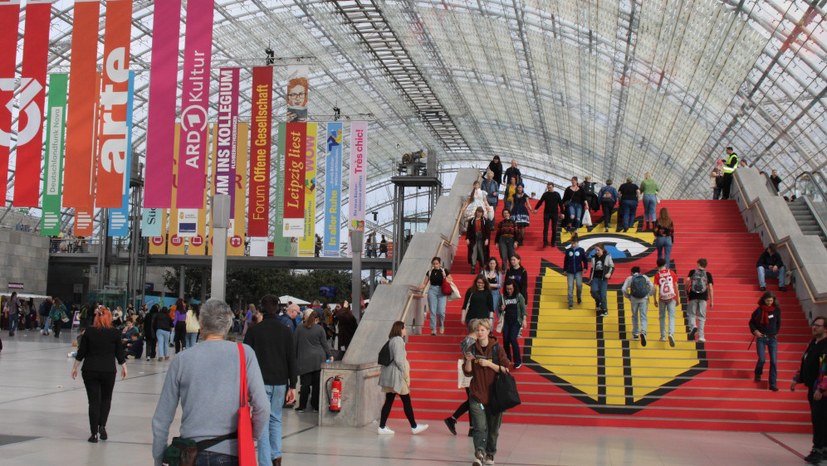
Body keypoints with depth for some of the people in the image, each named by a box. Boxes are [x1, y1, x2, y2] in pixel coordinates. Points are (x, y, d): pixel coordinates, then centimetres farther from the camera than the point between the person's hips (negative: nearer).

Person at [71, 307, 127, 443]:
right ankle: (102, 426, 4)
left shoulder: (89, 331, -2)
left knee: (93, 401, 6)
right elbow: (119, 353, 1)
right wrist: (124, 367, 16)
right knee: (106, 399, 19)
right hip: (108, 370, 0)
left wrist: (74, 367, 12)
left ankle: (94, 433, 4)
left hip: (90, 370, 1)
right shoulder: (115, 332, -4)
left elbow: (81, 352, 1)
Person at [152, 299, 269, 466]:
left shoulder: (182, 360, 0)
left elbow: (161, 419, 2)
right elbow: (262, 407, -10)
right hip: (231, 453, -1)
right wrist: (254, 434, 8)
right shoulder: (244, 353, -3)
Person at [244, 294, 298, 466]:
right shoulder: (286, 331, 3)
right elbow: (292, 360, 1)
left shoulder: (254, 331, -2)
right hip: (280, 382, 2)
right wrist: (292, 386, 5)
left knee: (262, 422, 0)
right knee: (276, 419, 18)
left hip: (260, 382, -2)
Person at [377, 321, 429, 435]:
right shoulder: (398, 340, -14)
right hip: (397, 375, -9)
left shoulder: (392, 340, 14)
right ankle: (414, 427, 11)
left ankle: (382, 427, 7)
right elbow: (398, 359, -20)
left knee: (389, 401, 8)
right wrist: (406, 375, -14)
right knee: (406, 401, 1)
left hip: (390, 376, 9)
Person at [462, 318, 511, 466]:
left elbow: (505, 369, -5)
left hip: (494, 394, 0)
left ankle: (490, 454, 25)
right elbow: (468, 372, 6)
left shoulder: (497, 349, -2)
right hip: (477, 394, 0)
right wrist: (468, 361, -13)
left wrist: (489, 364, -16)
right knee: (480, 427, -12)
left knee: (493, 427, 10)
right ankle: (479, 453, -21)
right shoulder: (472, 349, 4)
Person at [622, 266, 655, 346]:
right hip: (644, 298, 0)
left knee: (634, 317, 18)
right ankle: (643, 333, -26)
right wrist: (650, 295, 16)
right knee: (644, 317, -2)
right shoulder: (645, 277, 12)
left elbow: (624, 289, -2)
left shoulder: (630, 278, 8)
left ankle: (635, 335, 22)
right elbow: (652, 286, 3)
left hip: (634, 299, 0)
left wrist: (628, 296, 12)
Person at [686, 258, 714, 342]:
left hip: (693, 296, -1)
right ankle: (701, 336, 2)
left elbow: (688, 281, -9)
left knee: (691, 314, 10)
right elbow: (710, 288, 2)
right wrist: (711, 301, 4)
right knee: (701, 317, 5)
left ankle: (693, 327, -20)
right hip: (703, 297, 1)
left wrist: (686, 291, 6)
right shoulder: (708, 274, 9)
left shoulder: (692, 272, 8)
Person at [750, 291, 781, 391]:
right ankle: (758, 374, 25)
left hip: (773, 338, 1)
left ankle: (773, 384, 0)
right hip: (761, 338, -1)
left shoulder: (777, 310, -1)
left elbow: (778, 323, 14)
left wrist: (776, 332, 9)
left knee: (774, 361, -5)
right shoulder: (759, 310, -5)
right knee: (761, 359, -8)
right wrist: (755, 331, -9)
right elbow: (751, 322, 5)